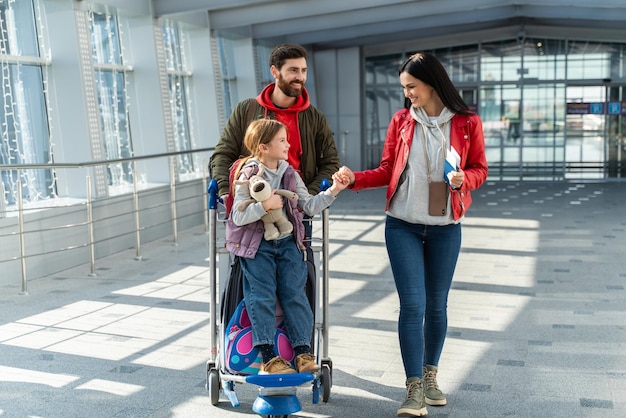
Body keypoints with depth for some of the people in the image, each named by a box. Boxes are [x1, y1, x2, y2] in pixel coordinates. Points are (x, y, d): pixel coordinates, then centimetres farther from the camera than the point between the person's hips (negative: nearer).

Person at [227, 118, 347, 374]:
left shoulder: (289, 174, 6)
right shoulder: (248, 176, -9)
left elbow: (310, 206, 4)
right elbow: (238, 217, -15)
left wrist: (333, 190, -6)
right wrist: (265, 204, -26)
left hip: (287, 242, 4)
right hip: (257, 245, -4)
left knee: (295, 293, -3)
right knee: (262, 296, -8)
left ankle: (303, 351, 1)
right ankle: (268, 356, -4)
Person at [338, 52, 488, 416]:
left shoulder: (467, 123, -2)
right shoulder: (401, 120, 2)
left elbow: (479, 169, 4)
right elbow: (387, 171, 6)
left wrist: (463, 179, -17)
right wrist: (356, 178, -10)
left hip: (445, 228, 0)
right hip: (403, 226, 0)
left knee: (436, 305, 11)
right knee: (412, 305, -5)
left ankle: (430, 376, 29)